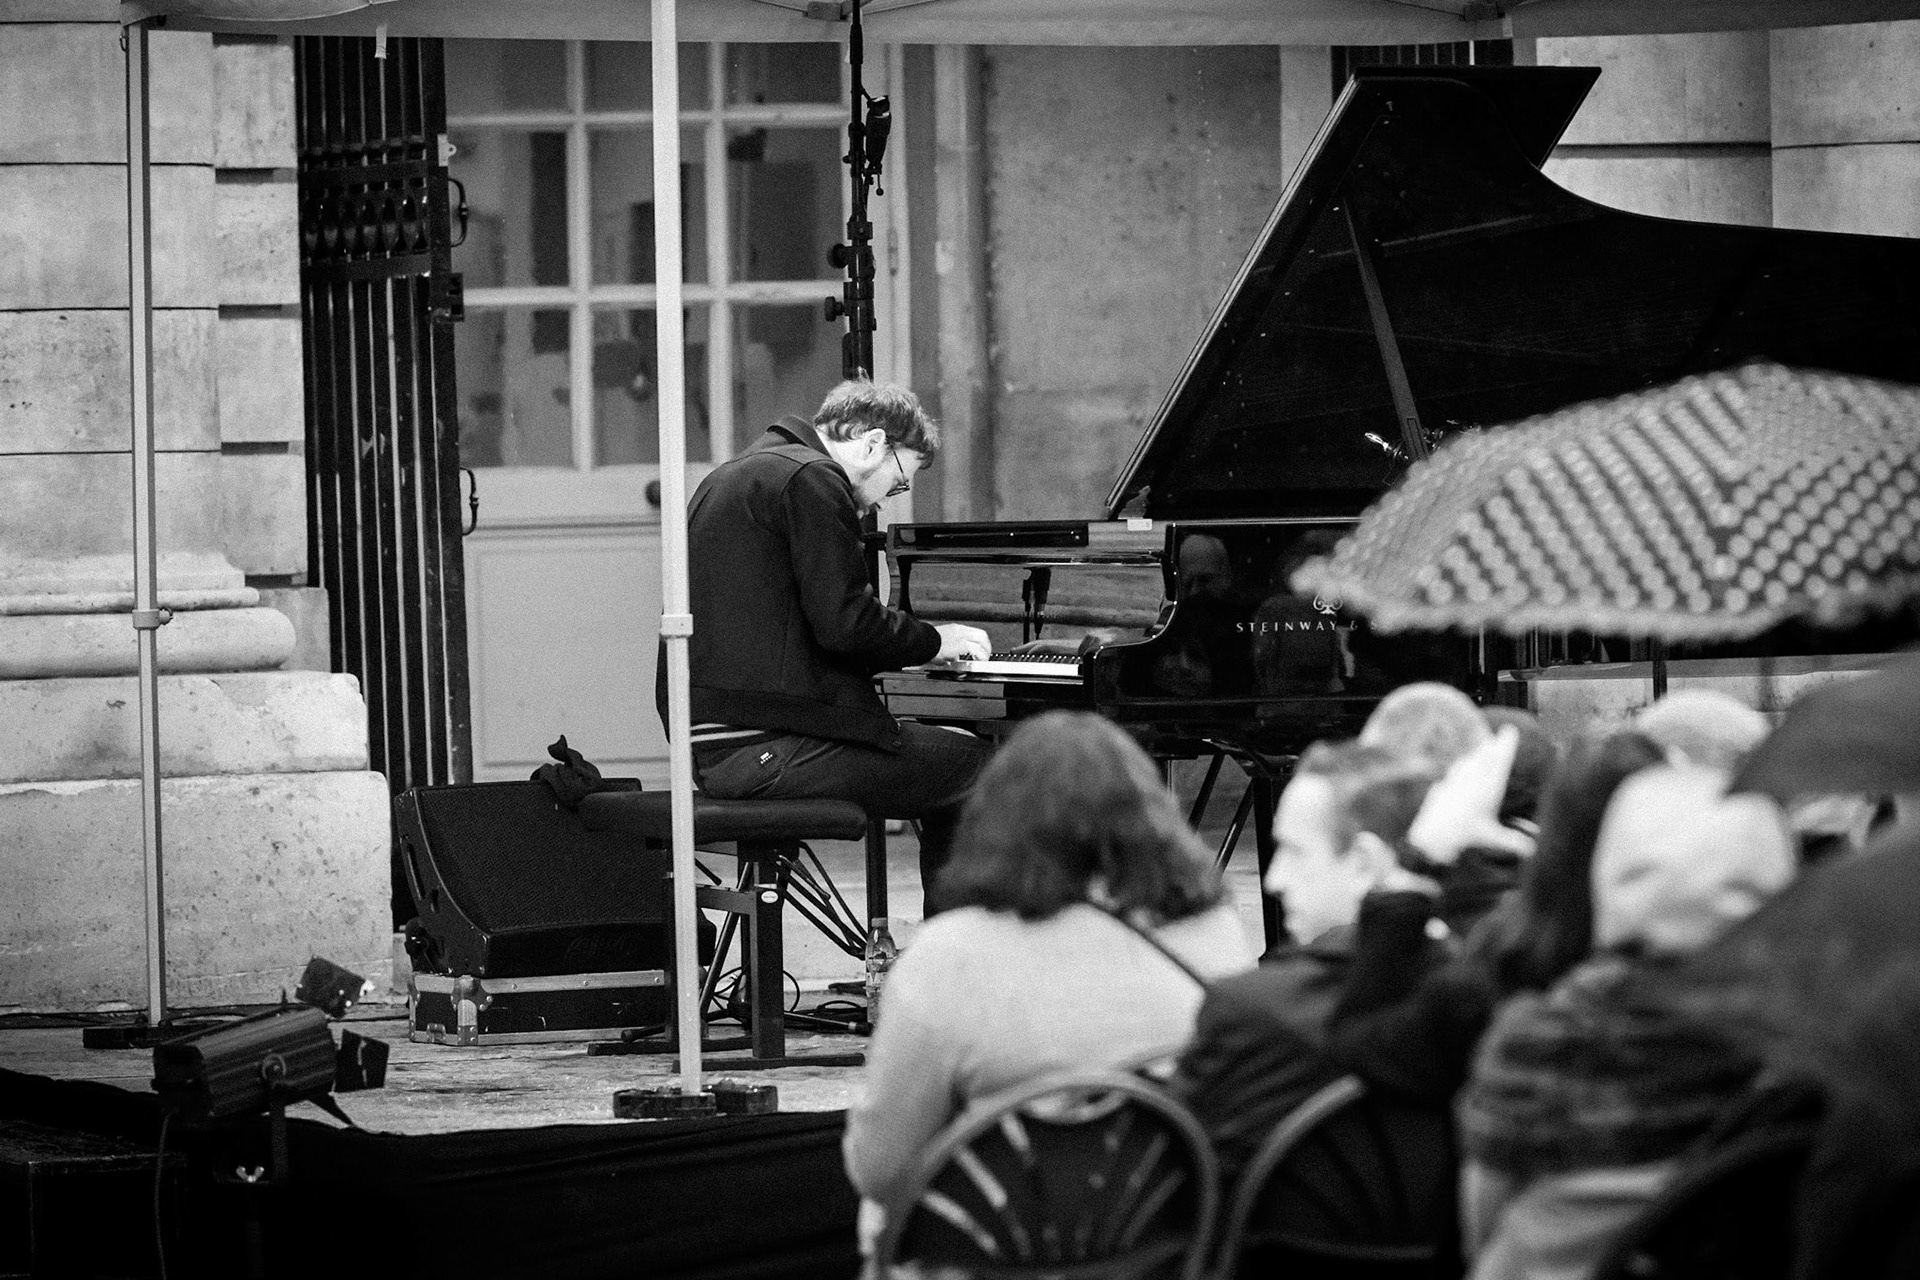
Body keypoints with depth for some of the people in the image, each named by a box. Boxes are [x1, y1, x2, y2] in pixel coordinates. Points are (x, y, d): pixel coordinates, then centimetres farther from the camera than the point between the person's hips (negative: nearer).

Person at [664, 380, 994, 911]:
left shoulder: (733, 478, 22)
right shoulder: (811, 480, -10)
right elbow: (846, 623, -16)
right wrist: (935, 641, 1)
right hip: (767, 747, -10)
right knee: (978, 765, -2)